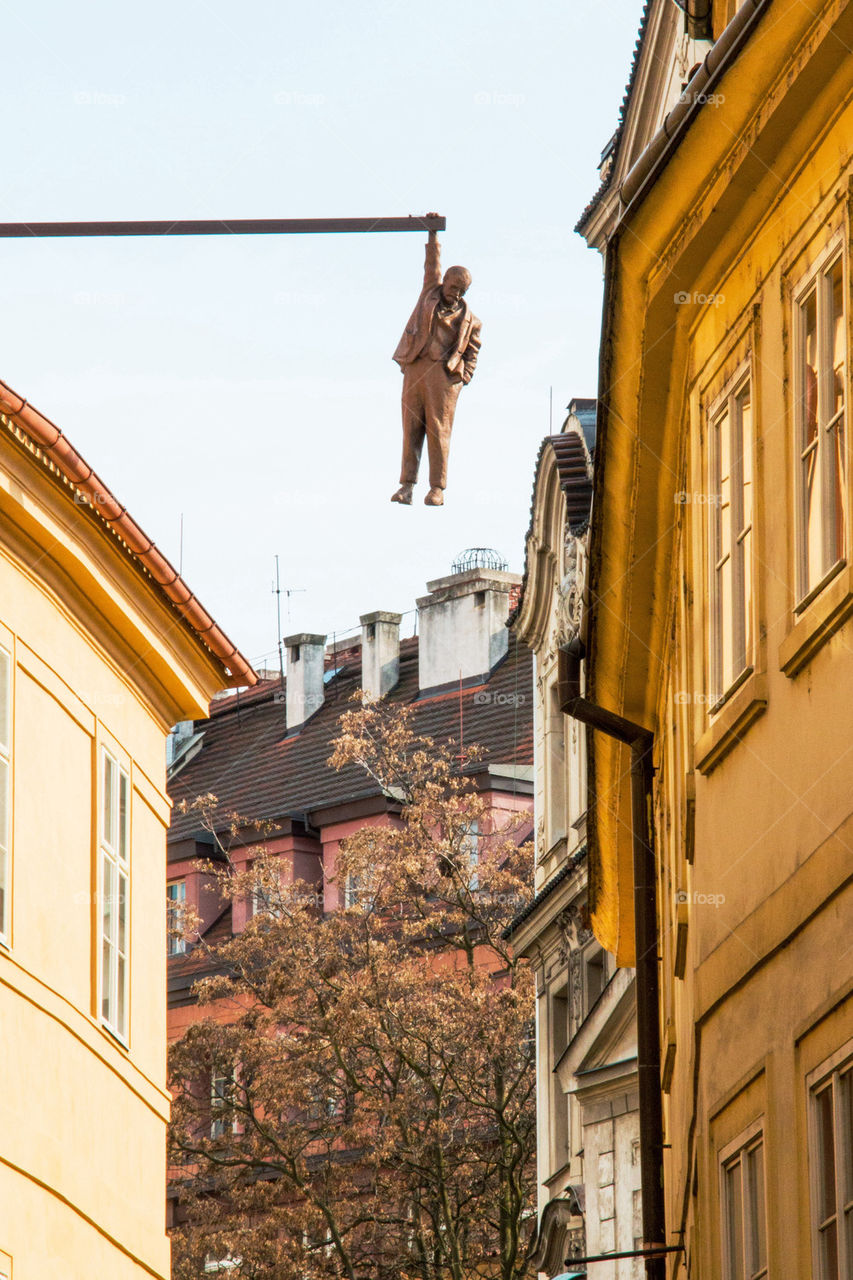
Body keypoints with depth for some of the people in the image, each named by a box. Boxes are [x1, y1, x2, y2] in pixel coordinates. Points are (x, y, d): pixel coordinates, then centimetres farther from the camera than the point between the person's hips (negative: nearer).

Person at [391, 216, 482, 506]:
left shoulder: (469, 320, 14)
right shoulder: (431, 293, 18)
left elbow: (471, 353, 13)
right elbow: (433, 264, 21)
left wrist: (462, 379, 0)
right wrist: (433, 234, 21)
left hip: (443, 375, -2)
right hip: (414, 370, 2)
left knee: (438, 430, -6)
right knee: (411, 428, -2)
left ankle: (437, 488, -6)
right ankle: (407, 485, -4)